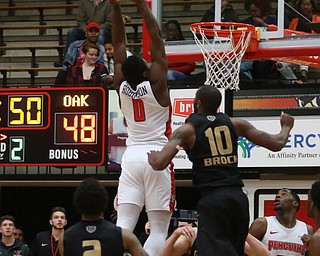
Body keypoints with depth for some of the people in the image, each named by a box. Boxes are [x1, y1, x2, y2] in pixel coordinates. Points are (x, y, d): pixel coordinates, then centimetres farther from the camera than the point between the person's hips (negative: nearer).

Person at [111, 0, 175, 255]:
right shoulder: (156, 84, -8)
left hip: (131, 157, 4)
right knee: (159, 229, -3)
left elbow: (119, 43, 9)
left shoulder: (122, 86, 3)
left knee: (124, 224, -3)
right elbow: (156, 38, -7)